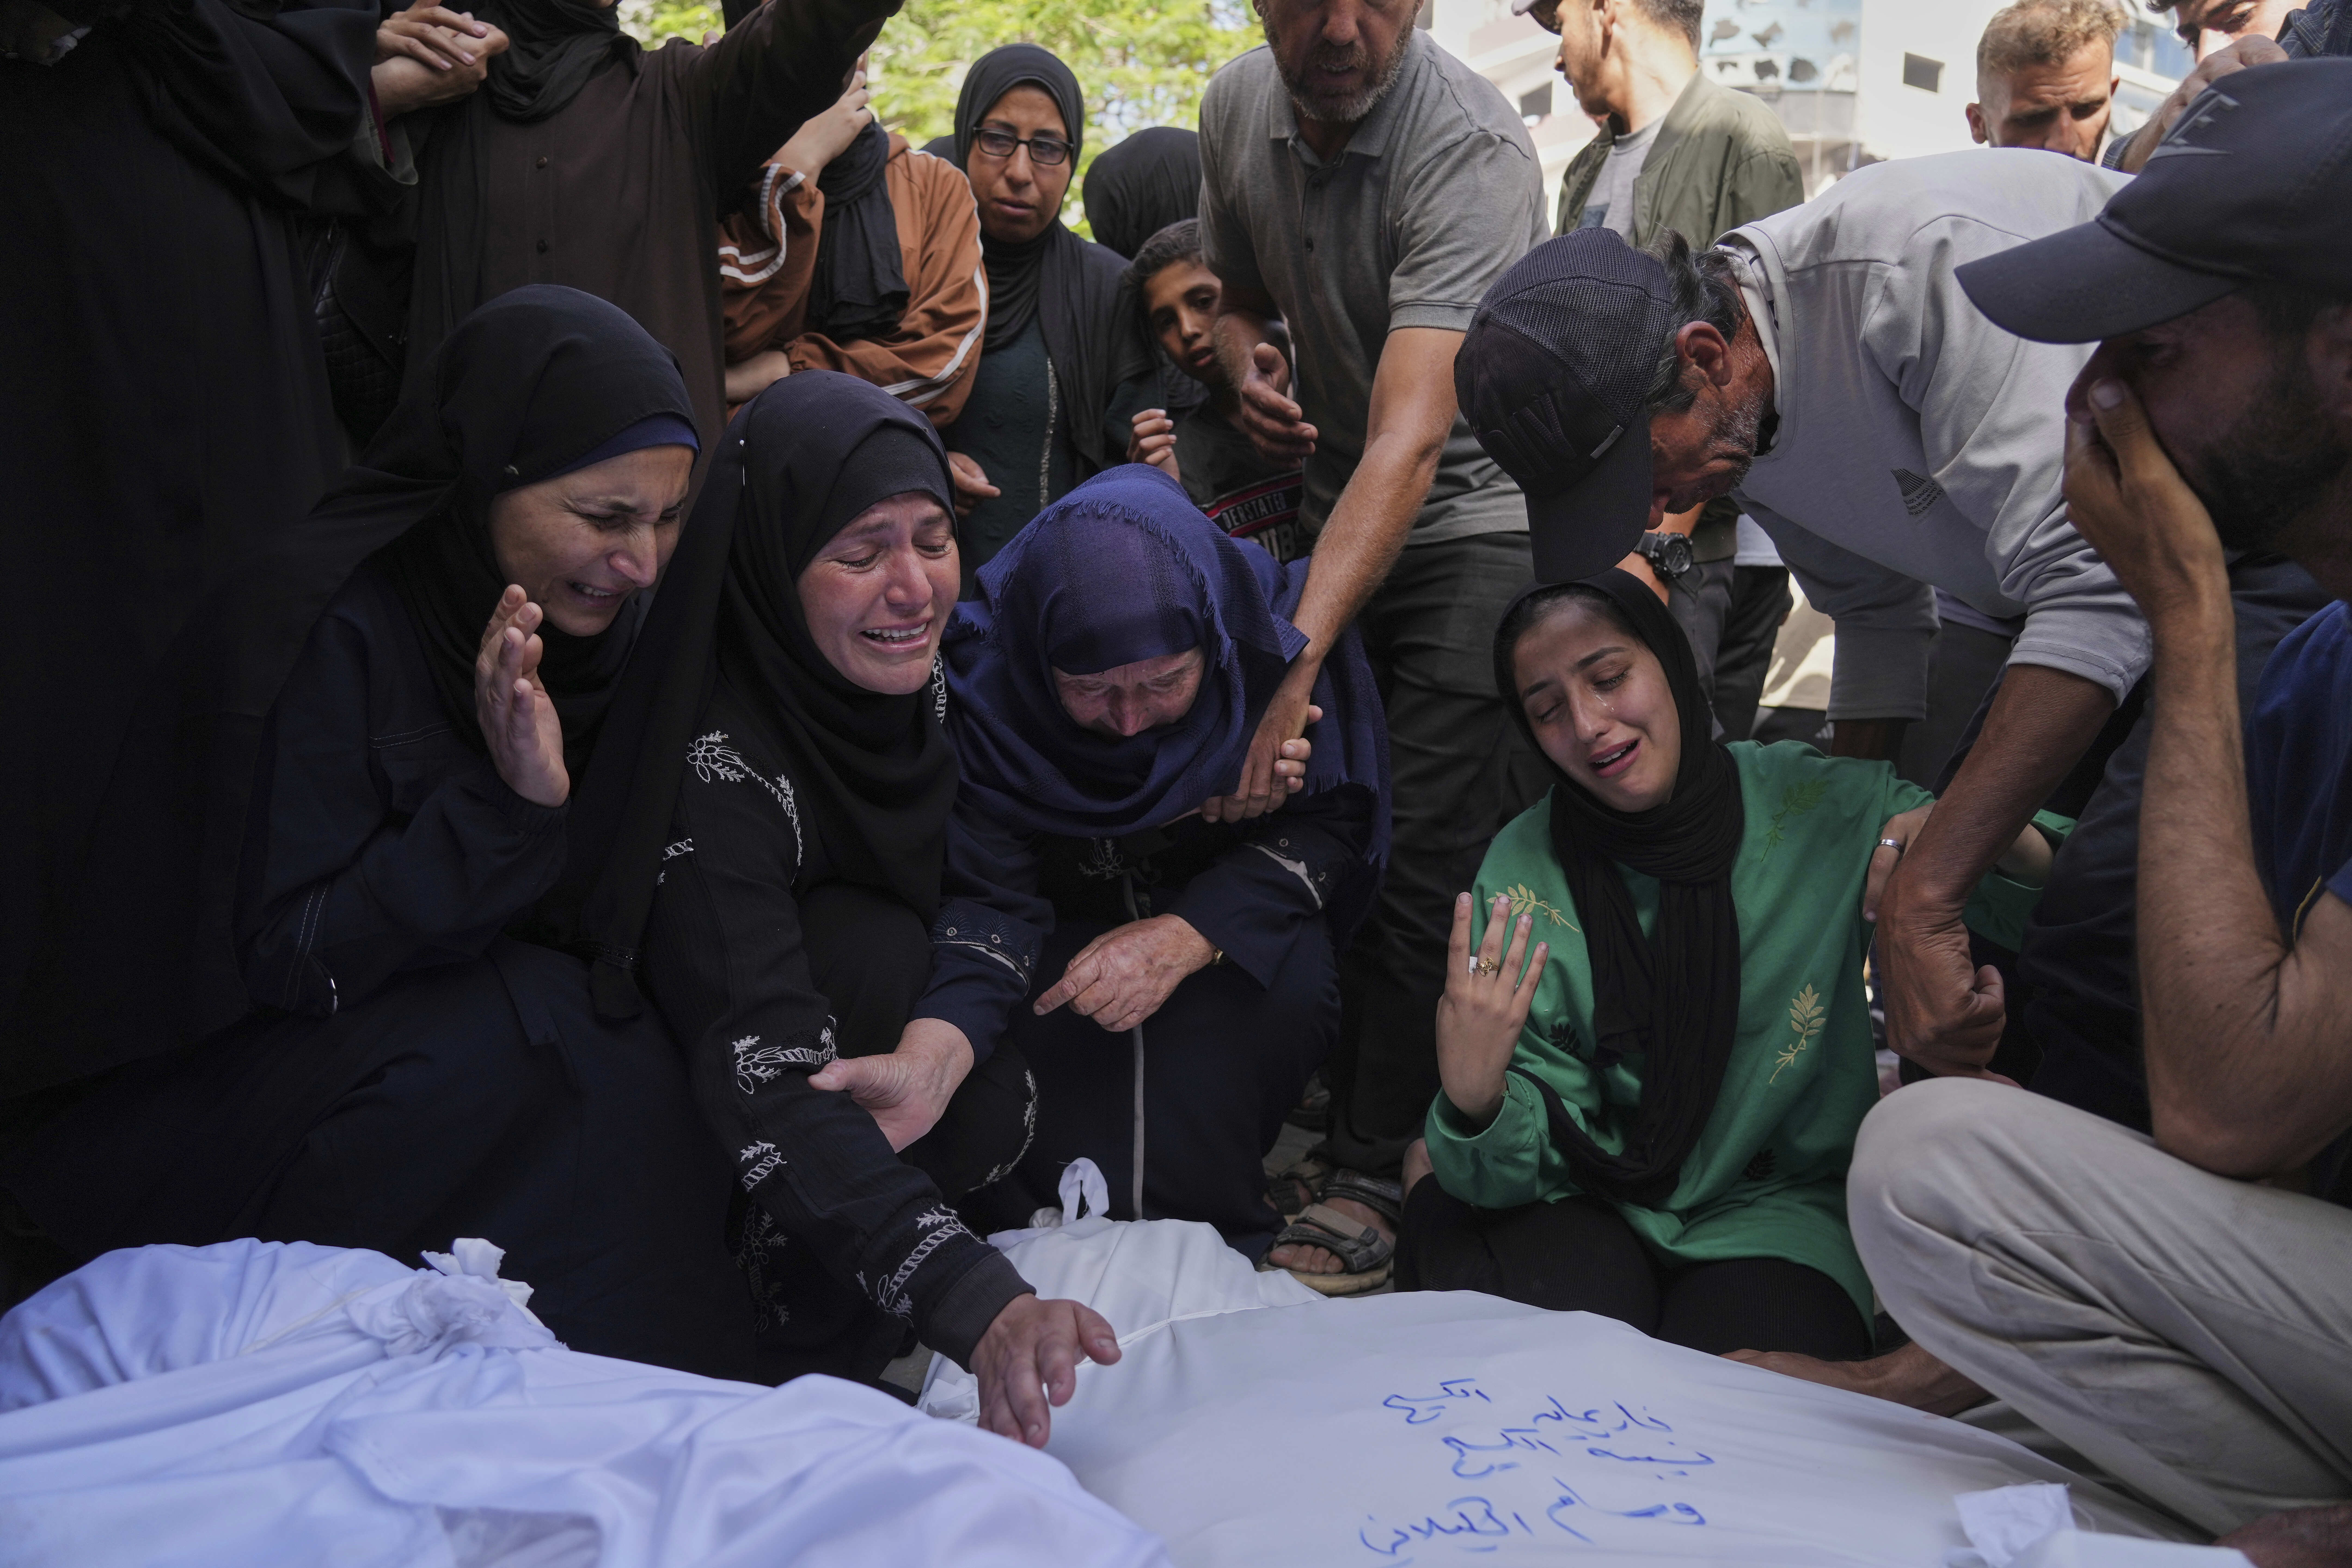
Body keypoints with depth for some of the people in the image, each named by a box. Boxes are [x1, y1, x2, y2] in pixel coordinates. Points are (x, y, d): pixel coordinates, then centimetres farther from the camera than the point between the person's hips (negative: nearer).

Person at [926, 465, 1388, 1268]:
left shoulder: (1281, 631, -27)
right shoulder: (984, 669, -28)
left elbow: (1330, 825, -17)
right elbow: (988, 897, -30)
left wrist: (1191, 934, -34)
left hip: (1228, 914, 0)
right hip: (1062, 917, 0)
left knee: (1286, 988, -31)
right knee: (1026, 1017, -30)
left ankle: (1198, 1235, -9)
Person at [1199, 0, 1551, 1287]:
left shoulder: (1470, 147, -25)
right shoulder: (1238, 108, -2)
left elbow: (1411, 441, -35)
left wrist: (1293, 655, -43)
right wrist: (1249, 367, -7)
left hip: (1478, 522, -6)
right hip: (1333, 512, 6)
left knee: (1426, 866, -9)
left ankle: (1372, 1178, 2)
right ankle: (1342, 1119, 21)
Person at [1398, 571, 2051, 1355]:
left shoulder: (1823, 806, -7)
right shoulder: (1523, 870, -6)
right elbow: (1536, 1159, -8)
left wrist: (2013, 853, -26)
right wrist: (1474, 1105, -32)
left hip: (1775, 1210, -1)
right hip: (1589, 1209, 2)